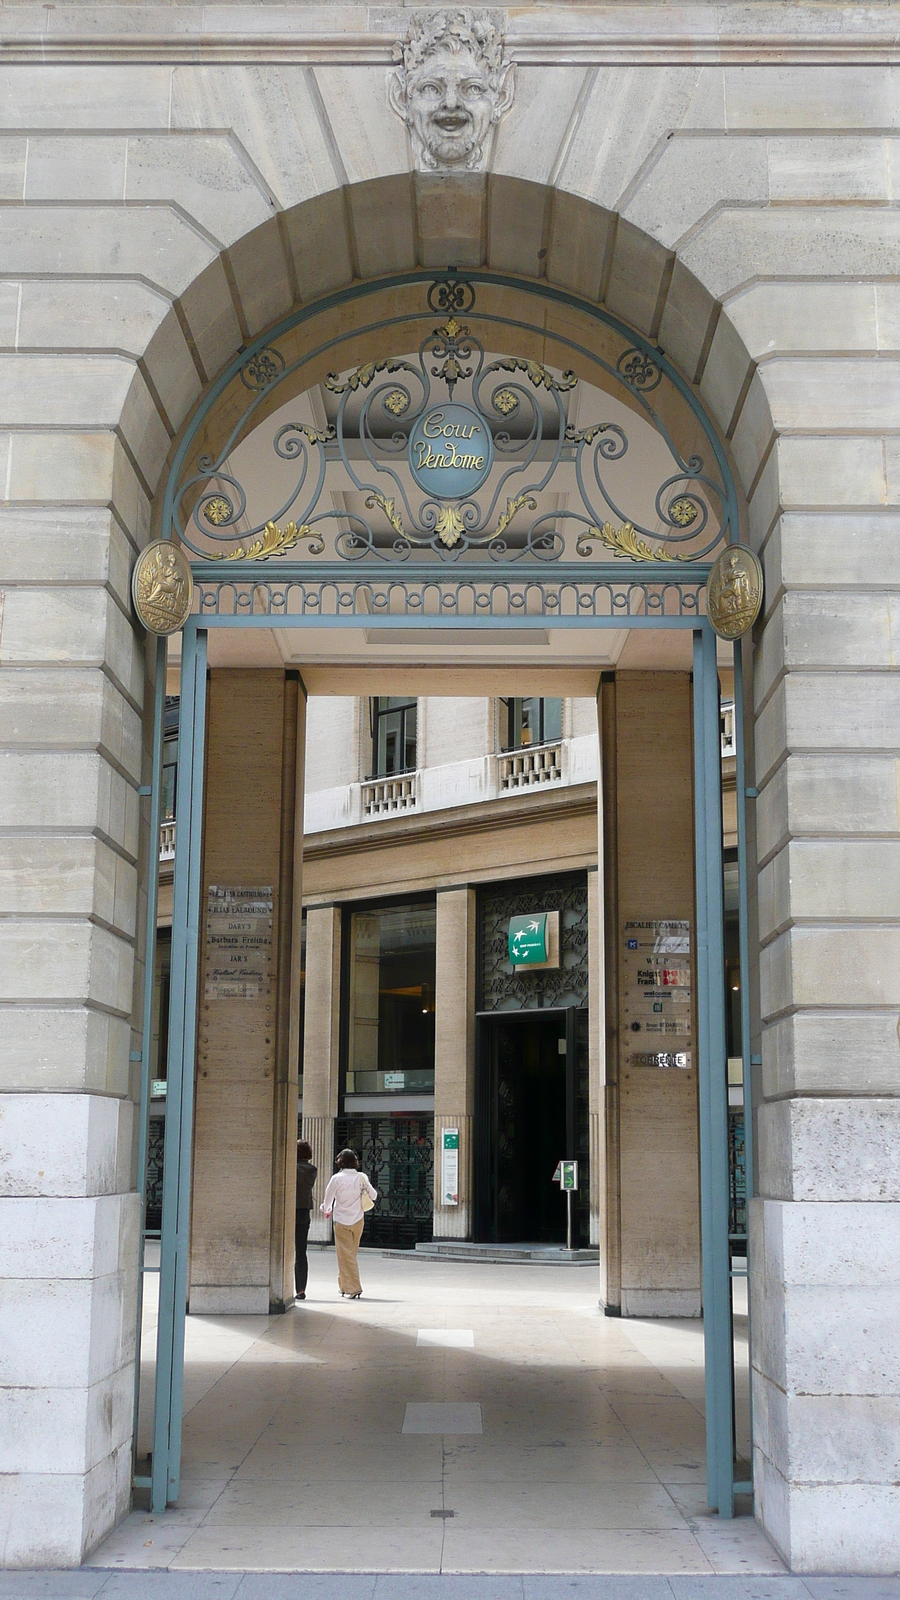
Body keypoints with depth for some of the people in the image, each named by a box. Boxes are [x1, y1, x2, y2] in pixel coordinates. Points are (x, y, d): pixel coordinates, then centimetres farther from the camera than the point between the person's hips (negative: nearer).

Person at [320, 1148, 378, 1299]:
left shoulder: (336, 1178, -9)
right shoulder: (361, 1177, -3)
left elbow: (328, 1198, 0)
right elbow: (373, 1195, 4)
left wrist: (327, 1210, 22)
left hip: (341, 1221, -3)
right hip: (357, 1220, 3)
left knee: (346, 1254, 0)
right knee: (351, 1252, 16)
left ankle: (354, 1288, -8)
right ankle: (344, 1285, 25)